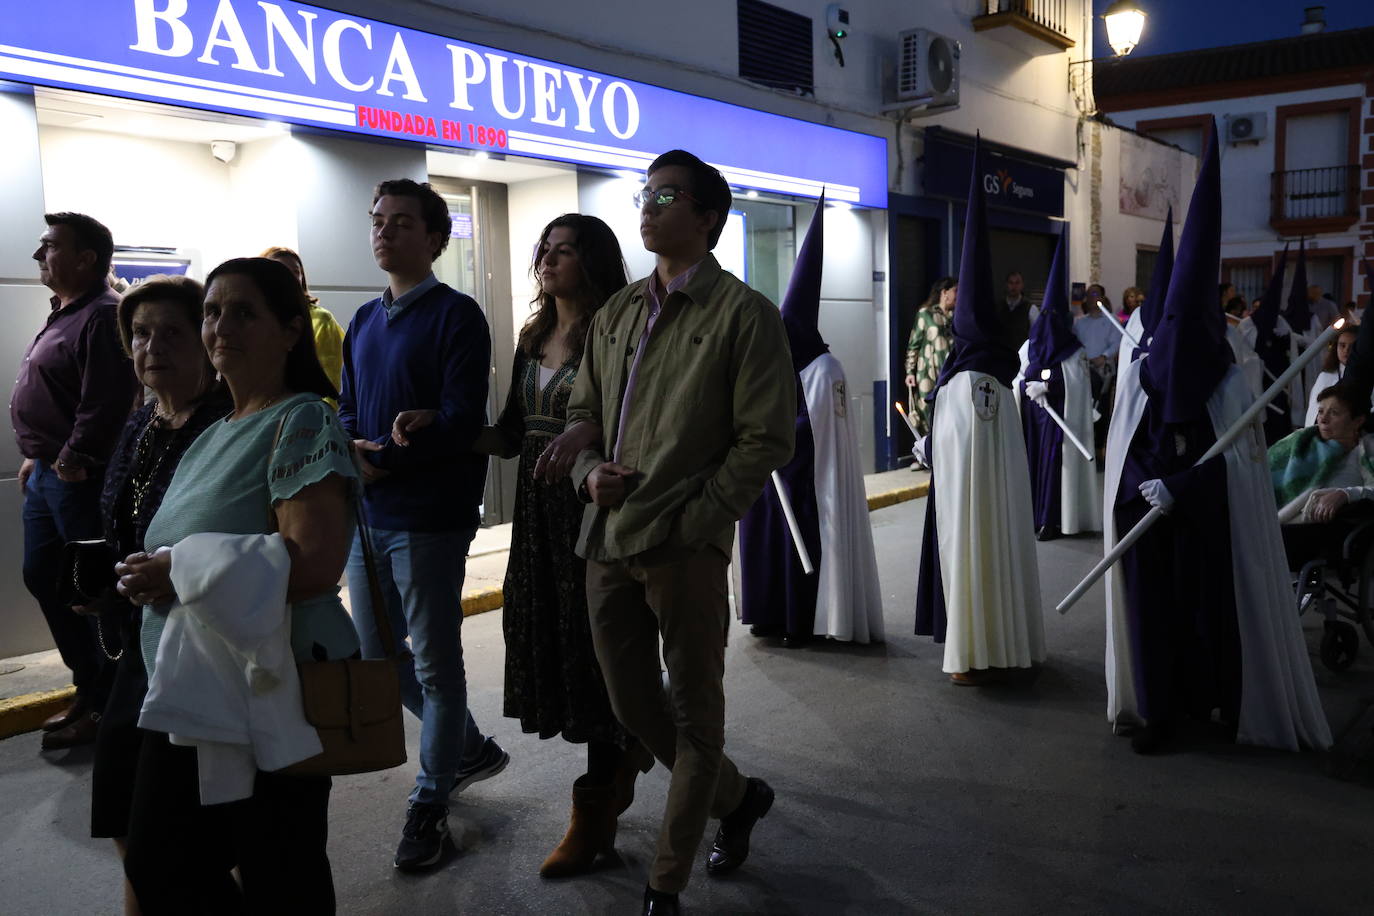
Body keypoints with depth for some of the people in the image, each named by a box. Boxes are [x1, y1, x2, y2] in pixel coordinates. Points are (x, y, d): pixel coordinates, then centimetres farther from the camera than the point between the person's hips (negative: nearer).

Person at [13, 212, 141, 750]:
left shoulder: (103, 316, -16)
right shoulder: (64, 315, 17)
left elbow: (105, 404, -23)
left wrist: (71, 463, -17)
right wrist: (37, 458, 19)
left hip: (79, 479, -11)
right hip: (47, 473, 11)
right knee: (42, 578, 16)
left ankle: (101, 704, 12)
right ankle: (90, 688, 28)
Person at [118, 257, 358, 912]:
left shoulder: (303, 423, -13)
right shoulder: (214, 435, 13)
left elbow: (315, 563, -26)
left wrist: (183, 575, -18)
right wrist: (150, 577, 0)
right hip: (188, 693, 9)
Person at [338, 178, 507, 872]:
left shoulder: (456, 316, -8)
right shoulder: (364, 321, 14)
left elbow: (460, 419, -16)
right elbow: (349, 411, 15)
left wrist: (380, 461, -19)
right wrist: (344, 455, -6)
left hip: (428, 515, -8)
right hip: (367, 512, 8)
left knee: (434, 660, 4)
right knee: (376, 654, 16)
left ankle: (431, 801, 21)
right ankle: (471, 748, 36)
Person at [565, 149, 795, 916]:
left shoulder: (743, 313, -5)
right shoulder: (616, 314, 15)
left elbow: (766, 441, -9)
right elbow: (583, 411, 20)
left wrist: (690, 523, -15)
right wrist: (589, 471, -1)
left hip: (686, 546, -7)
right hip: (609, 539, 7)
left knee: (694, 713, 7)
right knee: (632, 704, 16)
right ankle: (737, 798, 41)